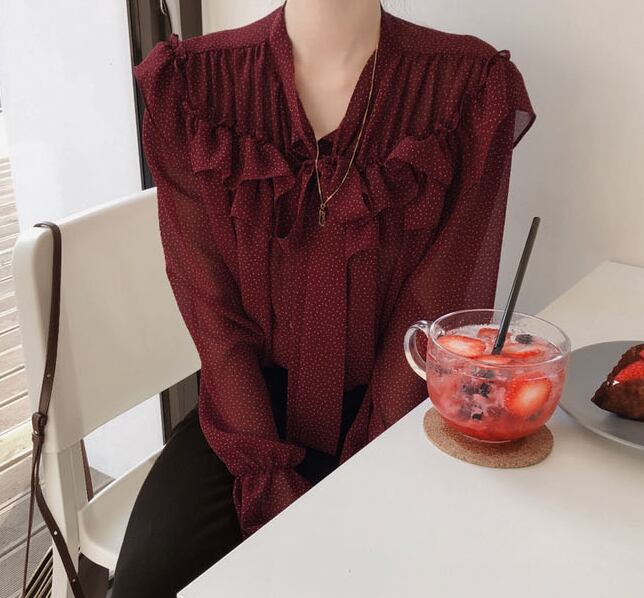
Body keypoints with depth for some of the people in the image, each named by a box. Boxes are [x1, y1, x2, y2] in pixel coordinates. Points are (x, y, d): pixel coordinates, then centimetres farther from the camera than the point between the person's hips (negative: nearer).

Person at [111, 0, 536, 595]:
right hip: (249, 406, 1)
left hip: (391, 412, 0)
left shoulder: (471, 88, -8)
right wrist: (269, 481, -14)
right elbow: (213, 311, -7)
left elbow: (434, 320, -10)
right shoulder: (192, 85, -5)